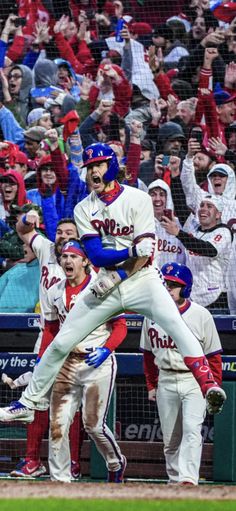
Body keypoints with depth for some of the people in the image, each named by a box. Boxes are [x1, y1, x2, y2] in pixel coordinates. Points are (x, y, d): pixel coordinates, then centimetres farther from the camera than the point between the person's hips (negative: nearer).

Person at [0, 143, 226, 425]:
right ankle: (27, 404, 16)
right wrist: (132, 251, -25)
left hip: (141, 278, -4)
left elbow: (145, 254, -10)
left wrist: (116, 276, -19)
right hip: (108, 284, 4)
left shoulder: (138, 199, -5)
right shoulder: (84, 209, 4)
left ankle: (209, 386, -38)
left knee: (175, 324, -31)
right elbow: (96, 255, -9)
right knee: (61, 343, 3)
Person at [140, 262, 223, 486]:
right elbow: (149, 354, 15)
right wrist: (151, 385, 13)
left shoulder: (201, 315, -5)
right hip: (166, 381, 4)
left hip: (195, 381, -4)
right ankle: (174, 481, 19)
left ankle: (189, 479, -29)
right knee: (170, 438, 8)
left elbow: (213, 356, -1)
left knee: (192, 429, -20)